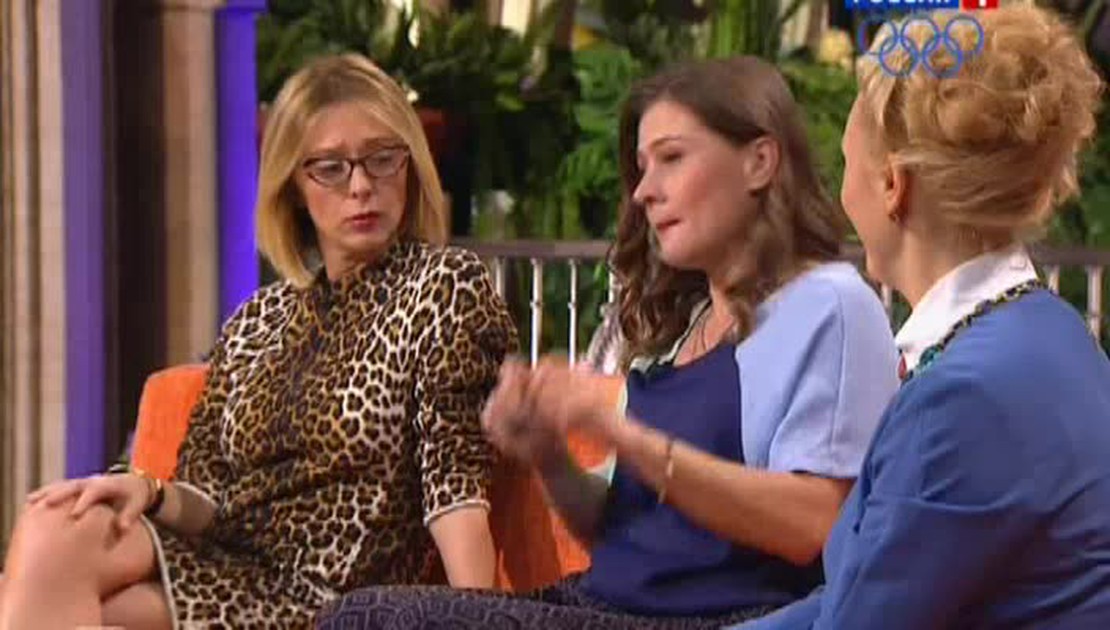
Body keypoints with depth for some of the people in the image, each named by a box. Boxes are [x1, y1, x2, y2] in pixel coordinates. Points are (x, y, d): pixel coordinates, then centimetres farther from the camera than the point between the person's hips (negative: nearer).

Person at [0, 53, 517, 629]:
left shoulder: (443, 283, 1)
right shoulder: (256, 322, 18)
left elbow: (455, 482, -9)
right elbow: (210, 499, 12)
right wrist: (152, 495, -11)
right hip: (228, 571, 5)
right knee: (51, 527, -25)